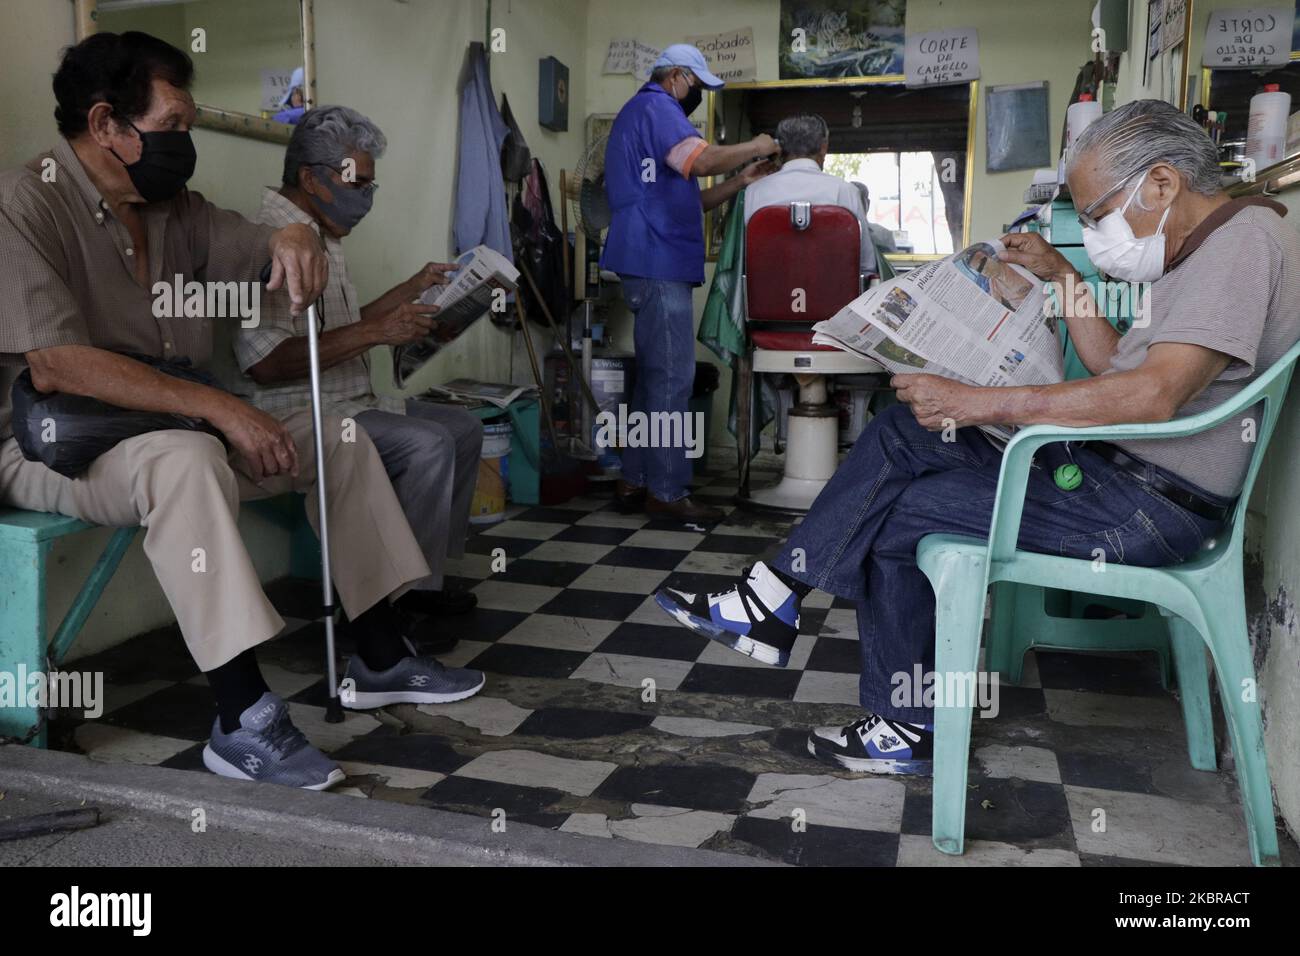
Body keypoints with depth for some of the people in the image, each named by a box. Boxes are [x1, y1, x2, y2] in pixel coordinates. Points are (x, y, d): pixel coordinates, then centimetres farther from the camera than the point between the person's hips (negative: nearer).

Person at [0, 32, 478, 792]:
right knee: (186, 457, -39)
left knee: (340, 437, 2)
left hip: (174, 432, 8)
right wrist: (217, 407, -30)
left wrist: (294, 239, -17)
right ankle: (243, 722, -39)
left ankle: (382, 654, 2)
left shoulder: (175, 209, 7)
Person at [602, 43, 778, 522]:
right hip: (659, 263, -11)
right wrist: (753, 148, -5)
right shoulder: (656, 106, -4)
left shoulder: (642, 114, 29)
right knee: (673, 377, -10)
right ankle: (666, 491, -8)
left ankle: (635, 481, 15)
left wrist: (740, 182, 18)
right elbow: (701, 160, -22)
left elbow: (685, 199, 28)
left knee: (655, 374, 11)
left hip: (652, 264, 11)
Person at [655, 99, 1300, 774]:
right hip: (1113, 465, 10)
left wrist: (977, 404, -30)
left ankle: (904, 730, 7)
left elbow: (1154, 395, -30)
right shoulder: (1195, 251, 15)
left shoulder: (1246, 237, -17)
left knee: (900, 515, -10)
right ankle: (773, 600, -1)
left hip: (1156, 504, -10)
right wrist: (1062, 275, 15)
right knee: (900, 432, 0)